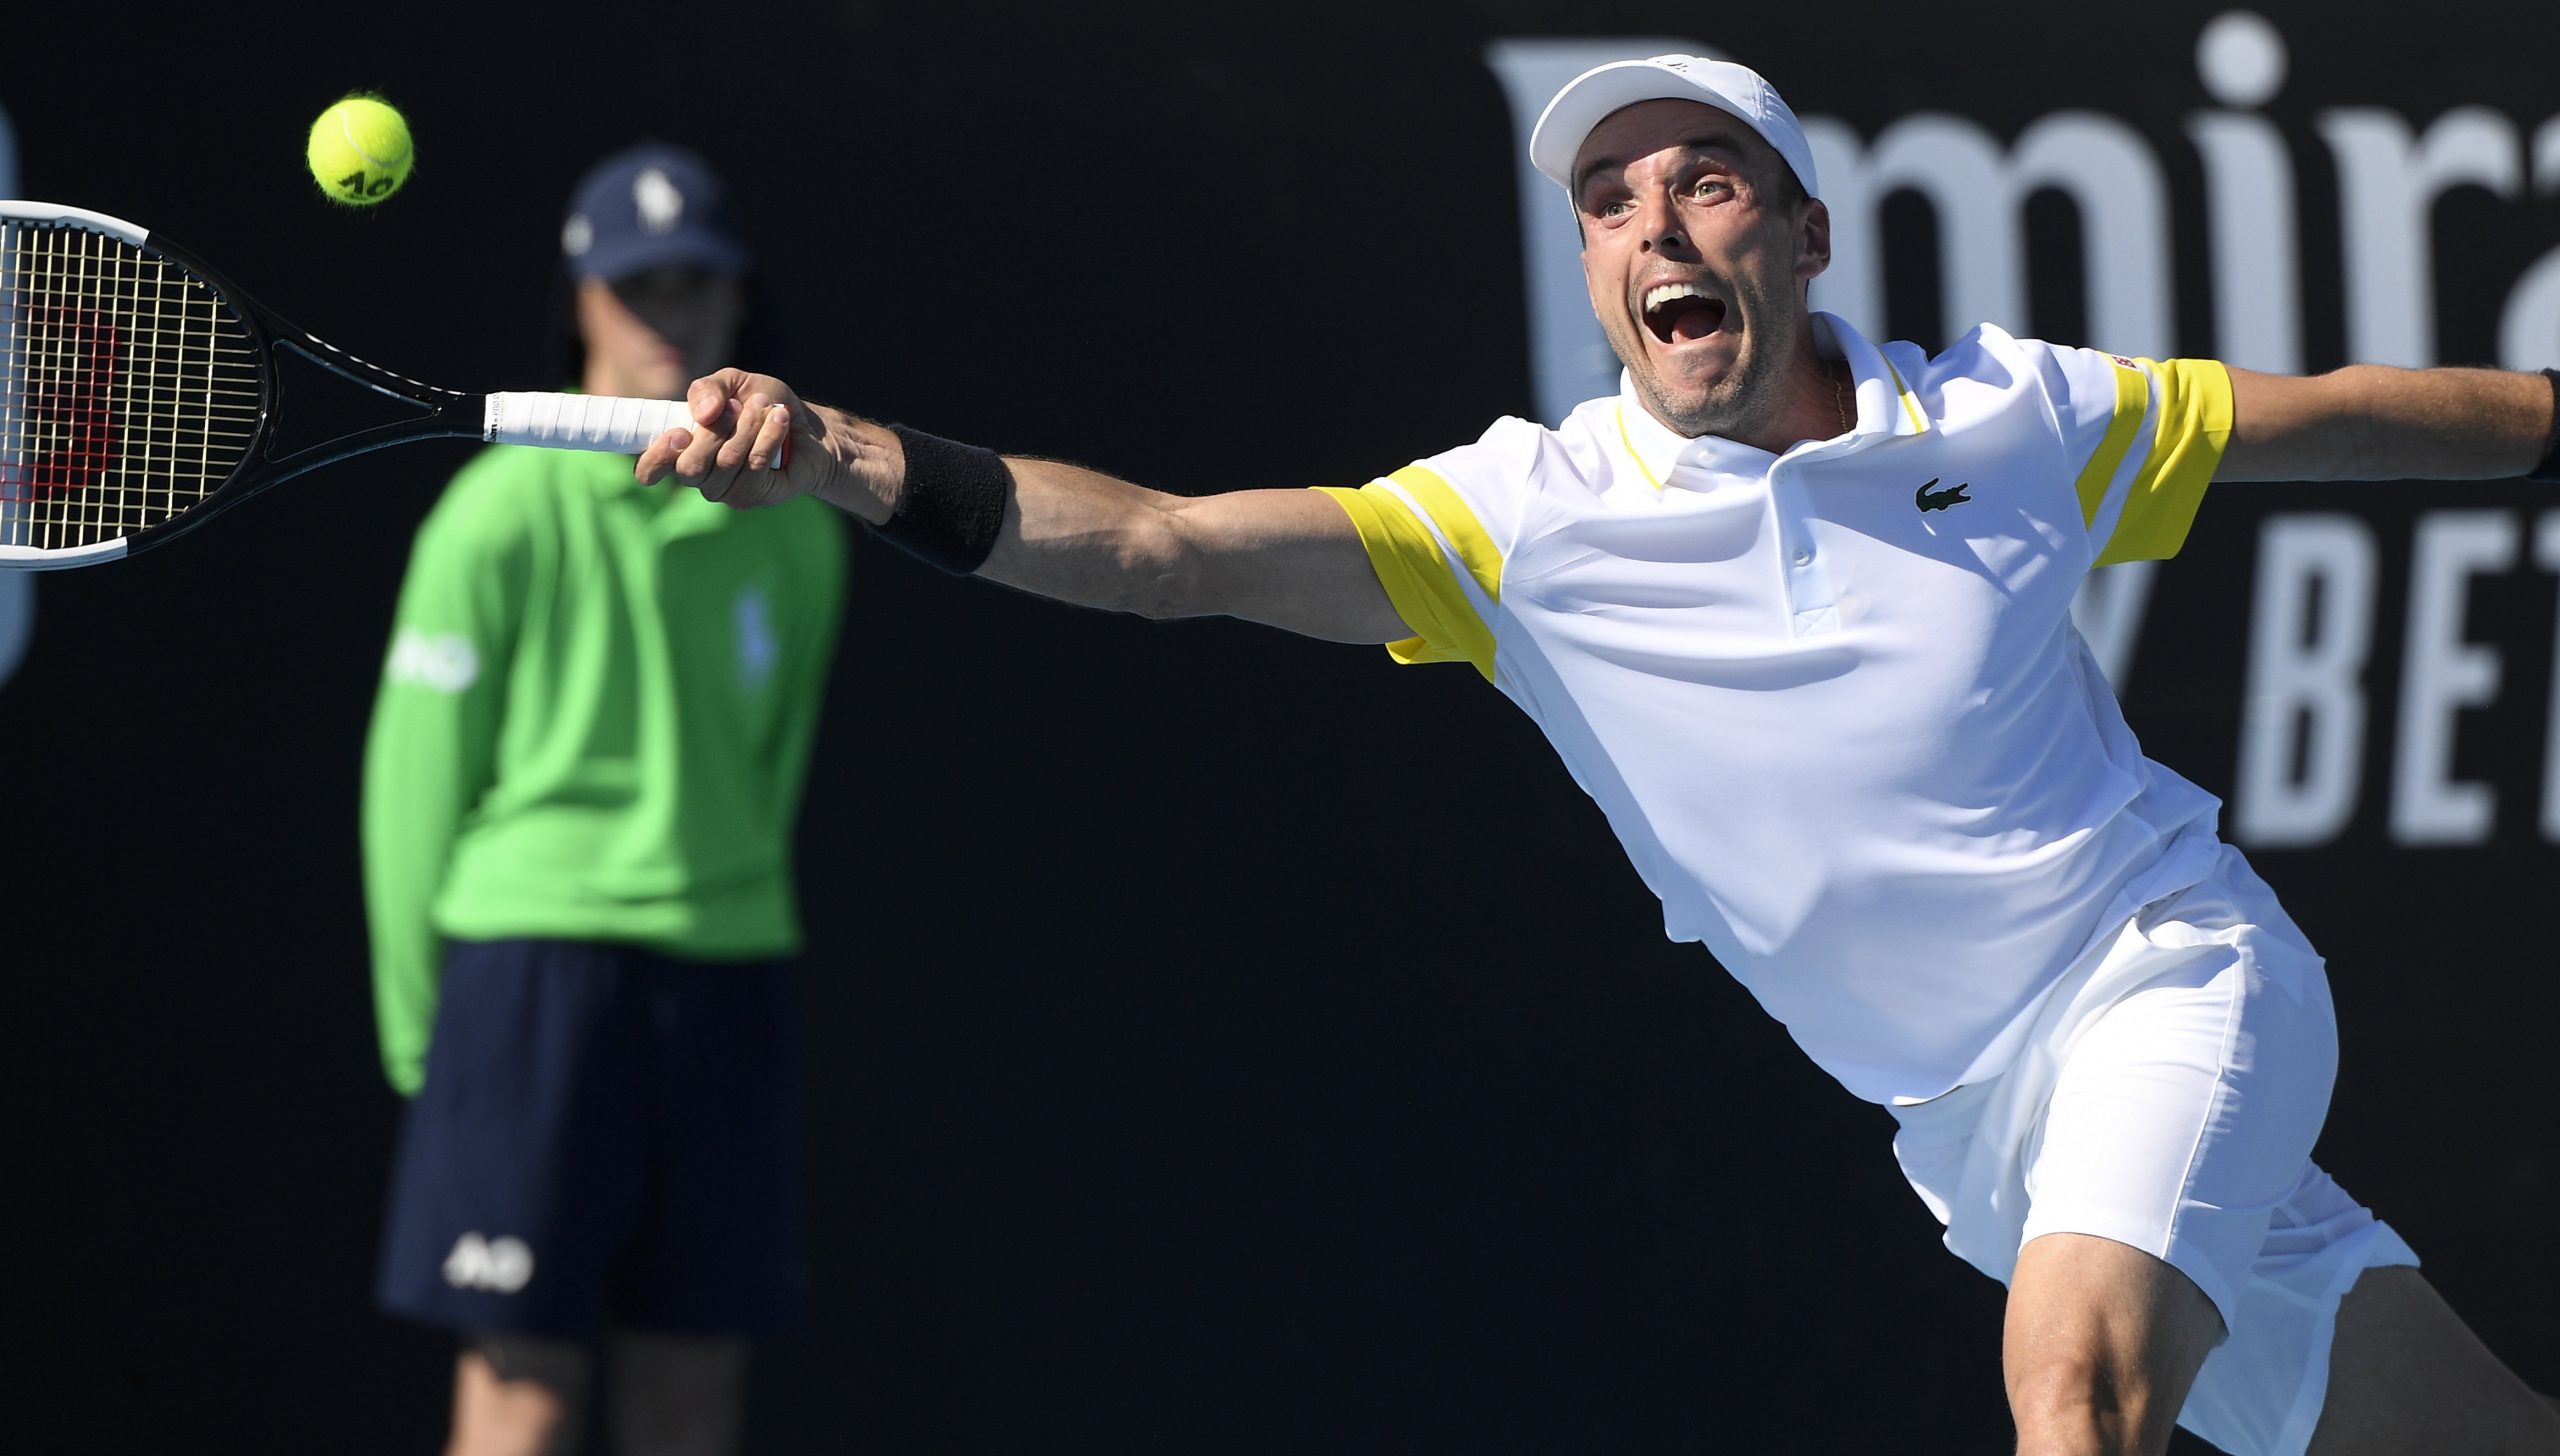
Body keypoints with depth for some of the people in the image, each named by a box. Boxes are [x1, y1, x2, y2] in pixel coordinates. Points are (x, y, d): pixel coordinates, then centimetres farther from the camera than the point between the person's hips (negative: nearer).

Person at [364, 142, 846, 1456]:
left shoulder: (793, 530, 9)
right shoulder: (502, 515, -4)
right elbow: (413, 779, -1)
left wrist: (722, 925, 14)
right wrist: (418, 1026, -1)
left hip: (723, 978, 5)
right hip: (536, 962, -4)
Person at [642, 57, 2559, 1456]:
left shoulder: (2007, 418, -5)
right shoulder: (1530, 521, -7)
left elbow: (2321, 416, 12)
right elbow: (1165, 547, -19)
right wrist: (858, 463, -33)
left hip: (2170, 975, -2)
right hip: (1968, 1115, 2)